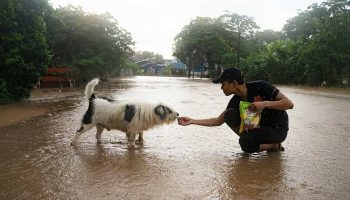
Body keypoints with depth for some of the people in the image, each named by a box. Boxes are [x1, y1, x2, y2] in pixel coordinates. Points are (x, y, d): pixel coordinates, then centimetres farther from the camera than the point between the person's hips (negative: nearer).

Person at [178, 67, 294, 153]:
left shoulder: (261, 87, -22)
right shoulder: (236, 100, -6)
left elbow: (289, 104, -22)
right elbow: (218, 121, 0)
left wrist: (265, 103, -34)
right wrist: (192, 121, -6)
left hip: (278, 129, -5)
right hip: (260, 126, 5)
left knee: (246, 144, -29)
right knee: (230, 115, -15)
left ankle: (275, 145, -3)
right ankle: (249, 140, -3)